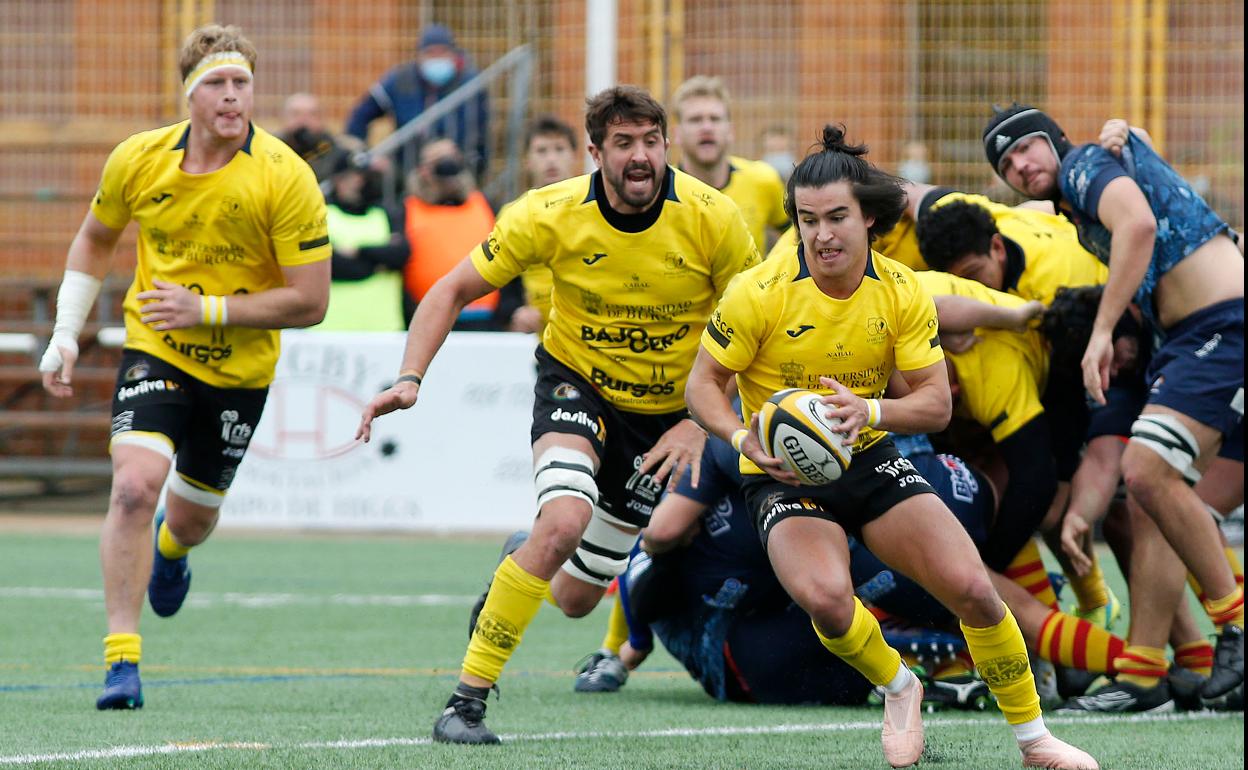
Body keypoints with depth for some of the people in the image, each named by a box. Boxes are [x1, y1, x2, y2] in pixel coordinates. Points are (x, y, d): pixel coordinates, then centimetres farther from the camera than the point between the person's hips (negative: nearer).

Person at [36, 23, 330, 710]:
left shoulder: (285, 178, -19)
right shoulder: (139, 161, -10)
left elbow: (309, 301, -17)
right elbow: (95, 240, 11)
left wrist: (208, 309, -23)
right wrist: (64, 335, 4)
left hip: (239, 368, 0)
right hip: (154, 349, 0)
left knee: (194, 516, 15)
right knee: (134, 485, -23)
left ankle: (170, 549, 56)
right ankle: (122, 661, -18)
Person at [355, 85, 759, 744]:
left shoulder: (713, 219, -19)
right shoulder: (551, 216, -19)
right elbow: (454, 292, -9)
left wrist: (702, 423, -16)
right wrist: (409, 379, -23)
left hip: (669, 410, 2)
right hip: (577, 383, -2)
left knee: (574, 598, 5)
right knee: (564, 520, -33)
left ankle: (520, 566, 46)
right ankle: (466, 699, -24)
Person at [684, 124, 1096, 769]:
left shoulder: (902, 292, -8)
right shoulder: (760, 292, -17)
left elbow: (936, 403, -7)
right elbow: (702, 384, -9)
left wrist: (872, 411, -28)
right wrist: (746, 439, -29)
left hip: (869, 459, 3)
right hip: (785, 475, -3)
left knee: (971, 588, -13)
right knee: (825, 597, -33)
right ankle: (897, 687, 1)